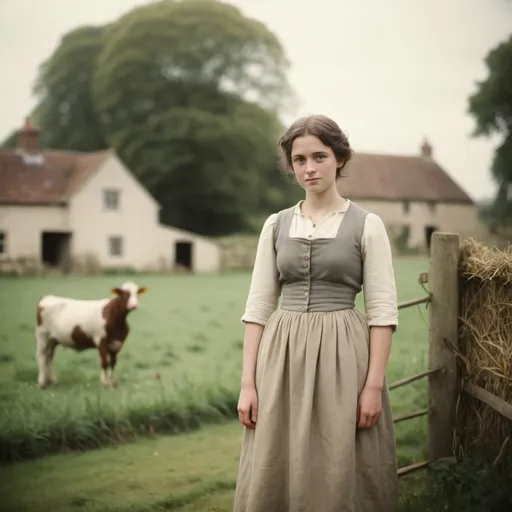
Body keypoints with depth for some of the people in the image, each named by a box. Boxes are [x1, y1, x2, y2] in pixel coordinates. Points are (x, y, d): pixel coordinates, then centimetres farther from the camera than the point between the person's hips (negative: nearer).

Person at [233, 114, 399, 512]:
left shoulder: (367, 224, -2)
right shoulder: (276, 225, 8)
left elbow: (382, 310, -6)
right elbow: (258, 305, 5)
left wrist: (374, 384, -13)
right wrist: (248, 382, -1)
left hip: (341, 357, -3)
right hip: (283, 358, 3)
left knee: (340, 475, 2)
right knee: (274, 472, 7)